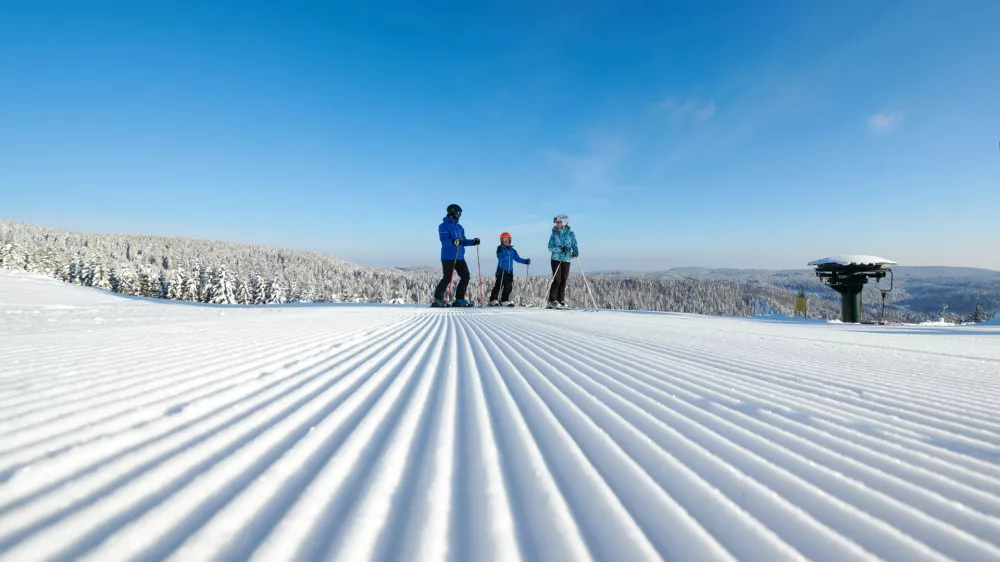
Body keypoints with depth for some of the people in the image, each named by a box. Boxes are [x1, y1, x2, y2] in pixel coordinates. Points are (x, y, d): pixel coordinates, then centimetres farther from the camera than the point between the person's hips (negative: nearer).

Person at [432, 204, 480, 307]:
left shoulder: (459, 227, 19)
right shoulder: (444, 226, -5)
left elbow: (463, 241, 21)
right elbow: (444, 240, -17)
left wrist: (473, 242, 5)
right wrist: (454, 241, -34)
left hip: (460, 257, 8)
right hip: (448, 257, -7)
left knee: (465, 276, 0)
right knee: (447, 278, -9)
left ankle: (459, 299, 9)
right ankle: (438, 299, 3)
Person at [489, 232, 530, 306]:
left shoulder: (512, 250, 12)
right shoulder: (500, 249, -3)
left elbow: (517, 258, 18)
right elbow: (499, 256, -20)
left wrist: (525, 261, 9)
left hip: (510, 271, 6)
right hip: (501, 270, -6)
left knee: (508, 286, 7)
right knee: (499, 285, -9)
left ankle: (504, 300, 18)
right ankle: (493, 300, -4)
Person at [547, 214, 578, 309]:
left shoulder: (570, 234, 6)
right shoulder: (554, 234, 3)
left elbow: (574, 245, 4)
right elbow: (550, 247, -2)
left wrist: (575, 251, -19)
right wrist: (560, 249, -19)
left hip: (566, 260, 2)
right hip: (556, 259, -2)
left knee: (564, 280, 3)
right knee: (557, 280, -9)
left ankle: (561, 301, 10)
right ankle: (551, 301, -5)